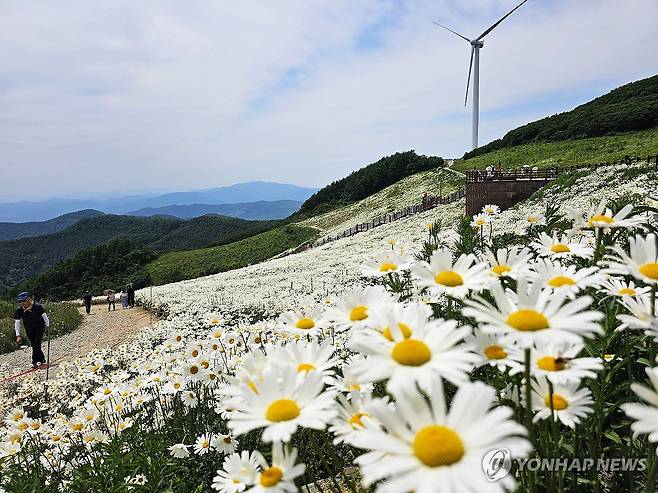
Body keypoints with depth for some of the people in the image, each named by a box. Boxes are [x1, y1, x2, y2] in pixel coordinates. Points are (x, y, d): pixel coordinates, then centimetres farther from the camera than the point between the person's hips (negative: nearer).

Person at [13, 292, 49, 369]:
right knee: (34, 346, 9)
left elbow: (44, 316, -5)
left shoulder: (37, 307, -18)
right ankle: (42, 359, 25)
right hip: (29, 331, 4)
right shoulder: (19, 310, -10)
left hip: (39, 329, -4)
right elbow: (17, 323, -7)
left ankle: (35, 362, -3)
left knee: (36, 345, -12)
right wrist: (18, 335, -11)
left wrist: (48, 325, -4)